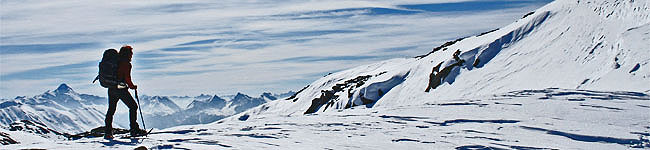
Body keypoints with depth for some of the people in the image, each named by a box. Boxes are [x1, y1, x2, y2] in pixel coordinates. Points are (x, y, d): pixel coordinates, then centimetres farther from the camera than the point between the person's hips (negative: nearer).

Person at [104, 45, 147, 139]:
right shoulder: (126, 64, -12)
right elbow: (127, 78, -16)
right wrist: (132, 86, -2)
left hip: (111, 89, 7)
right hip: (122, 90, -7)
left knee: (111, 110, 15)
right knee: (133, 106, 7)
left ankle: (108, 132, 14)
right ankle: (134, 129, 4)